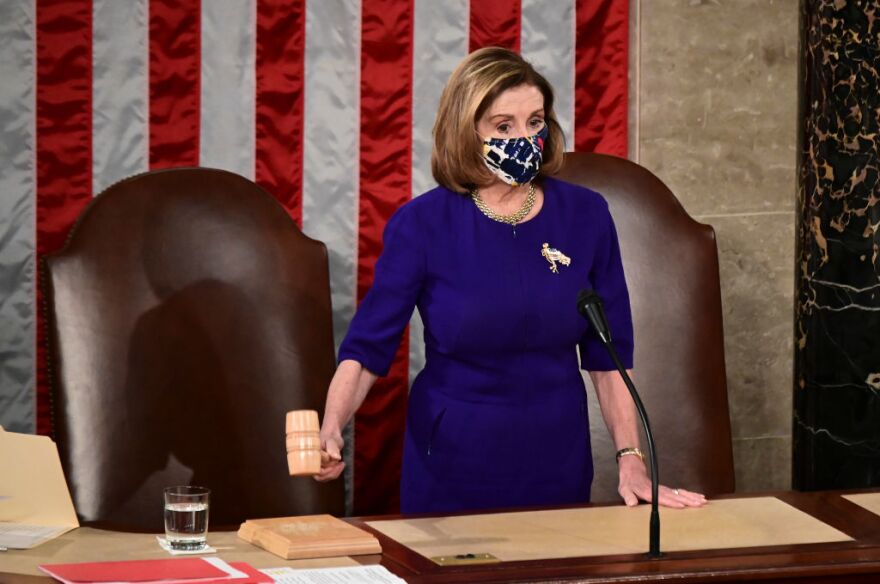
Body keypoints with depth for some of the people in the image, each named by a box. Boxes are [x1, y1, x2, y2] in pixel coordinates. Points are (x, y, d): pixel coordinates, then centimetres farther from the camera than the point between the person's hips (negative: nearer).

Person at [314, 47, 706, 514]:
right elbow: (366, 349, -12)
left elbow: (609, 354, 2)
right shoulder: (422, 225, -10)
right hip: (452, 465, -2)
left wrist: (630, 459, -6)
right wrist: (330, 433, -28)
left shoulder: (585, 216, -4)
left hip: (557, 461, 2)